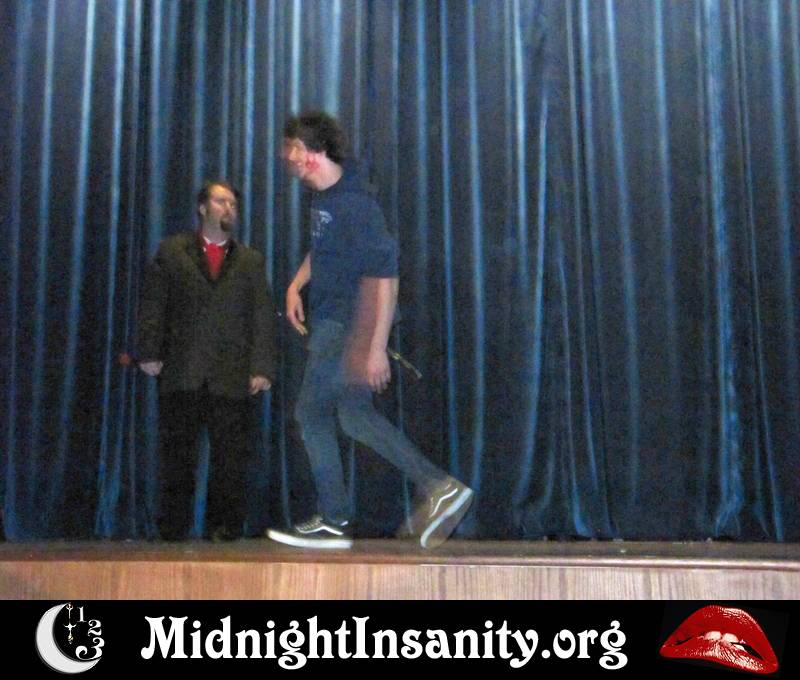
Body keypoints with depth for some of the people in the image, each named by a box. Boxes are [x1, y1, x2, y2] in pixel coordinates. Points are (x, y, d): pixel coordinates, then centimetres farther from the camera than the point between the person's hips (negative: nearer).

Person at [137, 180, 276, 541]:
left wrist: (261, 368, -2)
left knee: (230, 457, 0)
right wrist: (149, 352, -6)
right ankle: (173, 527, 11)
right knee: (177, 455, 2)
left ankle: (224, 525, 10)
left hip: (232, 376, 1)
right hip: (181, 374, -1)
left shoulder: (251, 260, 15)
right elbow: (152, 304, 5)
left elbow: (263, 318, 8)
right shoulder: (171, 251, 12)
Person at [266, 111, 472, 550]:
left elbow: (385, 277, -23)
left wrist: (377, 347, -26)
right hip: (331, 321, 10)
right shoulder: (323, 196, 9)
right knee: (356, 416, 12)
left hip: (346, 326, -10)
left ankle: (332, 522, 10)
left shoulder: (354, 204, -20)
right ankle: (439, 487, 14)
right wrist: (296, 286, 15)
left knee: (311, 412, -1)